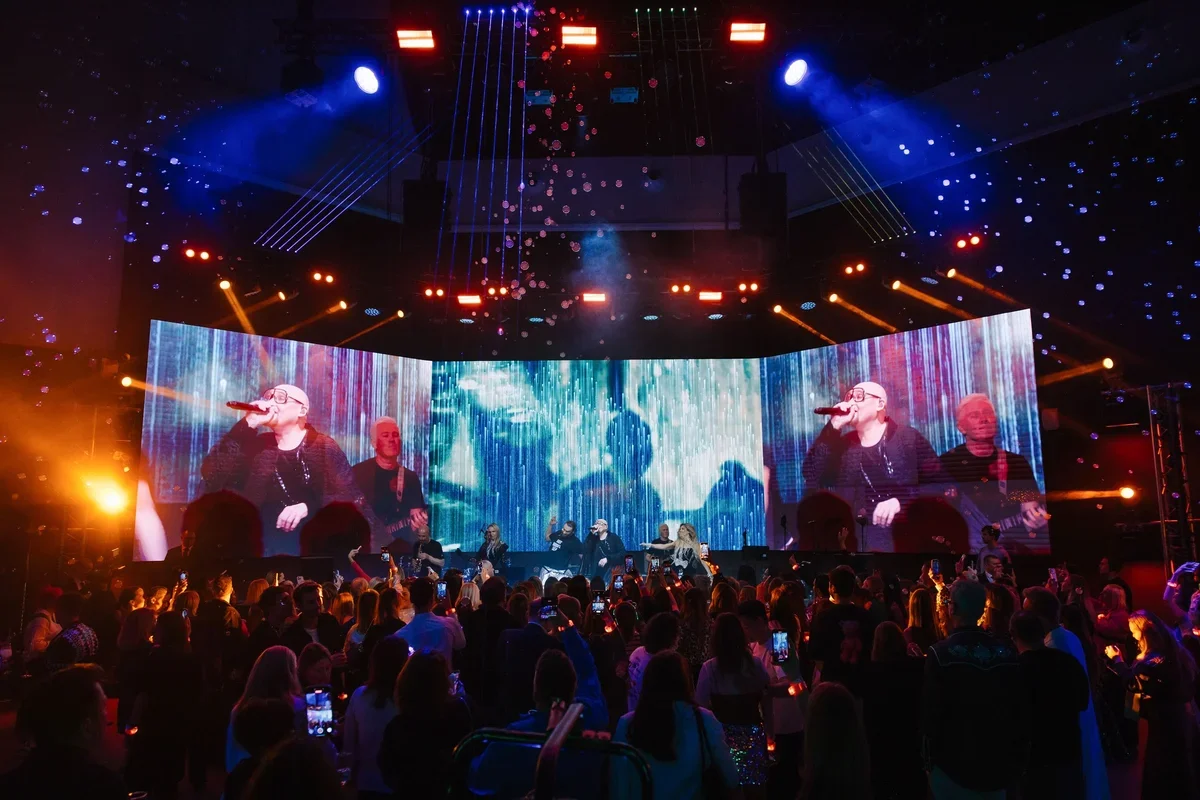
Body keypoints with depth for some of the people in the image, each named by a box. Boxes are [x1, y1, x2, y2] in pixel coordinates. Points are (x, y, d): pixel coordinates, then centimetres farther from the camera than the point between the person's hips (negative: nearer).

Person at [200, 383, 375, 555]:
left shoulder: (325, 447, 4)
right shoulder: (258, 446, 13)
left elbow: (351, 496, -5)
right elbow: (212, 475, -3)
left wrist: (308, 507, -21)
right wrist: (248, 425, -7)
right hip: (268, 539, 6)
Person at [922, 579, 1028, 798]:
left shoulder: (941, 653, -17)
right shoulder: (1007, 653, -3)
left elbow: (931, 711, -15)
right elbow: (1021, 711, 3)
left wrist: (930, 756, -1)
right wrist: (1016, 761, 14)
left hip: (953, 764, -4)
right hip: (996, 764, 4)